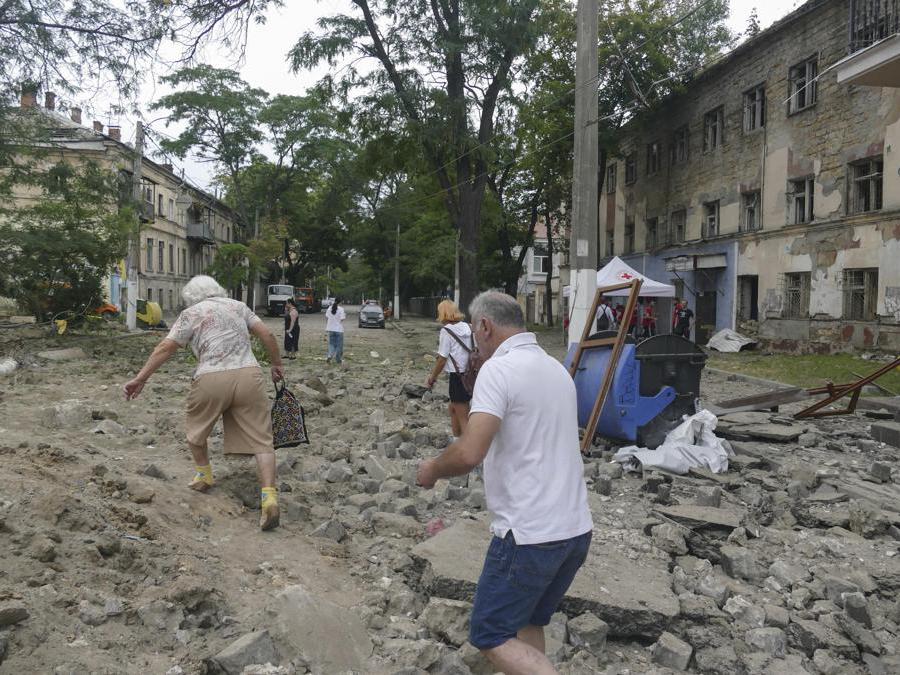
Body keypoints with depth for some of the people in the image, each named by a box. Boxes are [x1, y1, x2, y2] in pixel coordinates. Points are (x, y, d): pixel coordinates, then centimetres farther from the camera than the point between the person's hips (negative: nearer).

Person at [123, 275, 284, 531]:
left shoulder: (191, 314, 10)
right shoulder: (238, 306, 19)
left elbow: (166, 347, 2)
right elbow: (267, 334, 14)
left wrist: (140, 379, 3)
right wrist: (277, 364, 25)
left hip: (211, 380, -2)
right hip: (248, 376, 2)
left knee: (197, 428, 26)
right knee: (260, 438, 1)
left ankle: (204, 475, 38)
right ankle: (269, 496, -11)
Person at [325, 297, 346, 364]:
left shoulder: (330, 308, 4)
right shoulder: (341, 309, -12)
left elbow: (326, 317, 8)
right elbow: (342, 319, -15)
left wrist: (326, 327, 17)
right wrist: (345, 315, 6)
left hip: (330, 329, 4)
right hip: (339, 329, -4)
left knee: (331, 343, 13)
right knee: (339, 345, 7)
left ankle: (330, 356, -10)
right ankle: (338, 360, 12)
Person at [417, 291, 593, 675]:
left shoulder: (499, 369, -15)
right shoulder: (557, 368, 12)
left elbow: (469, 453, -24)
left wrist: (432, 470, -6)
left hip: (530, 533, -8)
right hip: (576, 528, 9)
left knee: (492, 636, 4)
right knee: (528, 624, 22)